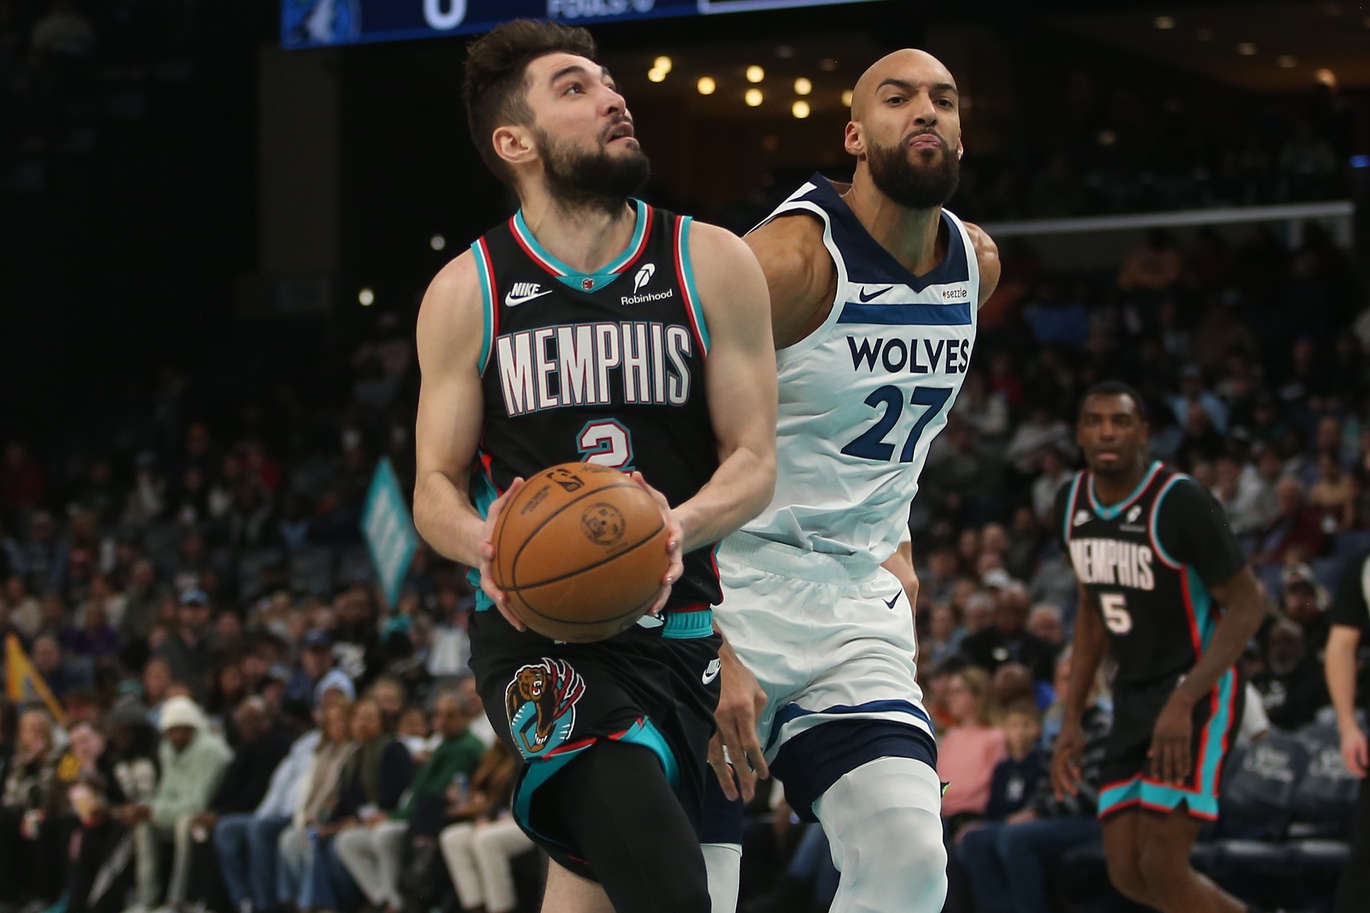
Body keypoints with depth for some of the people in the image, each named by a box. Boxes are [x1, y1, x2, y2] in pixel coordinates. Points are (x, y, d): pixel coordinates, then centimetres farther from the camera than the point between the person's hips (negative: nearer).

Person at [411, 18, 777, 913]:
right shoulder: (466, 293, 2)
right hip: (538, 631, -3)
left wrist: (680, 526, -20)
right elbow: (436, 486, 6)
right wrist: (483, 544, -18)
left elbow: (755, 460, 2)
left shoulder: (714, 267, 3)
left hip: (681, 626, 3)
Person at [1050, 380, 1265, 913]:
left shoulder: (1181, 502, -18)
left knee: (1161, 866, -16)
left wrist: (1182, 703, -27)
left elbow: (1246, 607, -17)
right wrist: (1072, 719, 12)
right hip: (1133, 695, 8)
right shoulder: (1072, 504, 4)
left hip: (1199, 690, -7)